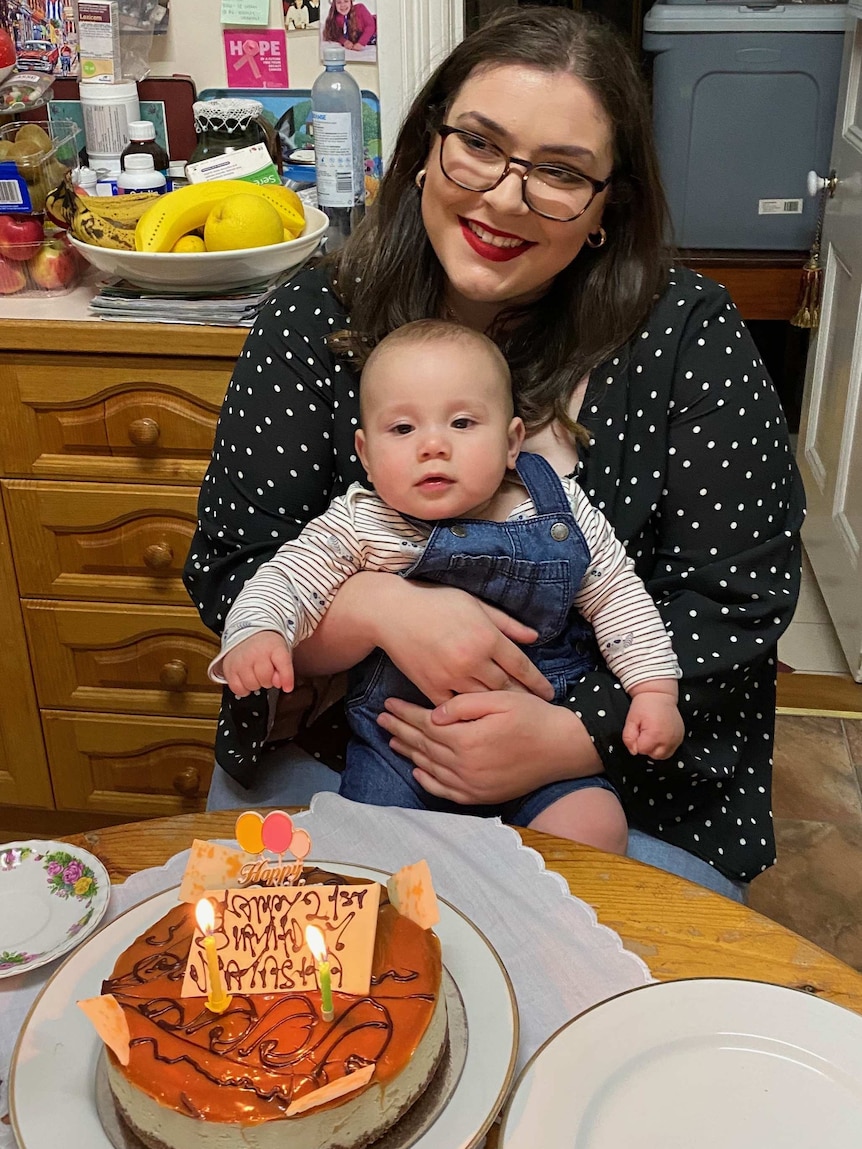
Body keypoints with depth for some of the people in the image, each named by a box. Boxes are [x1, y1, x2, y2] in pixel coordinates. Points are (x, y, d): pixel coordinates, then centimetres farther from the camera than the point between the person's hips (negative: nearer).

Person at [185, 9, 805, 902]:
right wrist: (382, 610, -26)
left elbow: (739, 600, -9)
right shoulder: (313, 325, -6)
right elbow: (227, 571, -7)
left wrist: (570, 736, -21)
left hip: (614, 773, 0)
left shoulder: (687, 335, -10)